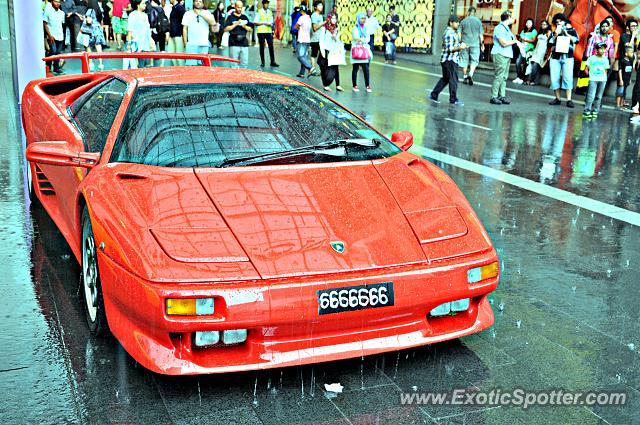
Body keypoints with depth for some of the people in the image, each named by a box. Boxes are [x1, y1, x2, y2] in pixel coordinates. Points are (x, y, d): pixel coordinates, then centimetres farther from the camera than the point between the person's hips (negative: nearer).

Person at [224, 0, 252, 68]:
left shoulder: (245, 17, 16)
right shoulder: (230, 17, 3)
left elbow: (250, 29, 15)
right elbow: (226, 29, -7)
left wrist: (245, 26, -4)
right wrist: (236, 24, -12)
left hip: (244, 44, 4)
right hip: (234, 44, -4)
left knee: (244, 63, 4)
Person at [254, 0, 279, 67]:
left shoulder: (270, 12, 12)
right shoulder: (259, 12, -1)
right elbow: (255, 23, -4)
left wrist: (270, 24, -6)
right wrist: (263, 23, -13)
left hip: (269, 31, 3)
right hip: (261, 31, -3)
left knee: (271, 46, -3)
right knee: (262, 47, 1)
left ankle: (272, 62, 0)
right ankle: (262, 62, 8)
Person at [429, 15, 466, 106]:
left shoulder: (454, 32, 16)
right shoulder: (449, 33, -16)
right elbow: (449, 48, -20)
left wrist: (461, 44, 11)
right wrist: (459, 48, -26)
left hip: (452, 60, 10)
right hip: (449, 60, -10)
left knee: (445, 79, 15)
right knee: (453, 79, -6)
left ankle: (433, 95, 20)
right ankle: (453, 99, -1)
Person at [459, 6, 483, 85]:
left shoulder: (463, 21, 1)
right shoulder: (478, 21, -1)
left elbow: (459, 33, 3)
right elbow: (481, 34, 0)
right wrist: (482, 44, 8)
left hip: (465, 44, 1)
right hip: (475, 44, -1)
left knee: (464, 60, 10)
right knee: (474, 60, 6)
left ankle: (465, 77, 13)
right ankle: (470, 74, -15)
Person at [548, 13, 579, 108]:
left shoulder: (571, 30, 12)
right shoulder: (554, 32, 15)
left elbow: (576, 40, -3)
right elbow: (550, 44, 4)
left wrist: (566, 34, -5)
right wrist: (556, 35, -6)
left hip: (567, 57, -2)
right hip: (555, 57, 2)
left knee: (568, 78, -10)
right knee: (555, 78, -3)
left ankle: (569, 100, -11)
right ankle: (557, 98, 6)